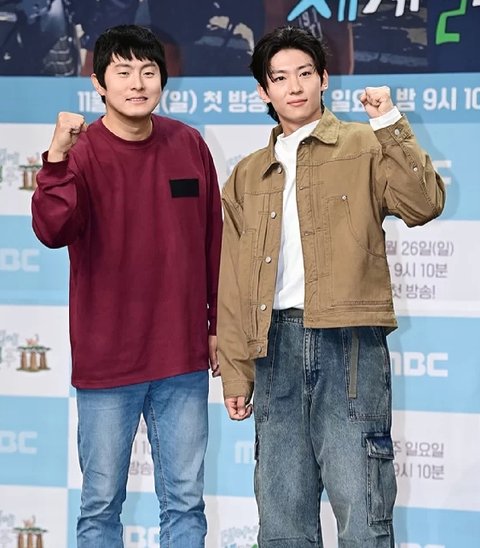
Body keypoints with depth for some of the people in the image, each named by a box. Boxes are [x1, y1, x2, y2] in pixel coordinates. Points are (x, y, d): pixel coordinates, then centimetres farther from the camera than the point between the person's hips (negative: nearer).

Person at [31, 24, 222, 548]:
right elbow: (52, 230, -25)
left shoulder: (189, 145, 3)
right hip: (106, 363, -3)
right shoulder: (81, 151, -7)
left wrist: (218, 324, 13)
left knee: (185, 501, 10)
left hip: (184, 360, 3)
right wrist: (57, 158, -37)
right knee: (101, 503, 5)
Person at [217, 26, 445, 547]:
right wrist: (235, 372, 11)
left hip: (349, 341, -4)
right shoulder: (248, 176, 18)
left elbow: (423, 205, -8)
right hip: (276, 343, 4)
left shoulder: (364, 147, 7)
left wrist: (390, 126, -11)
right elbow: (234, 284, 16)